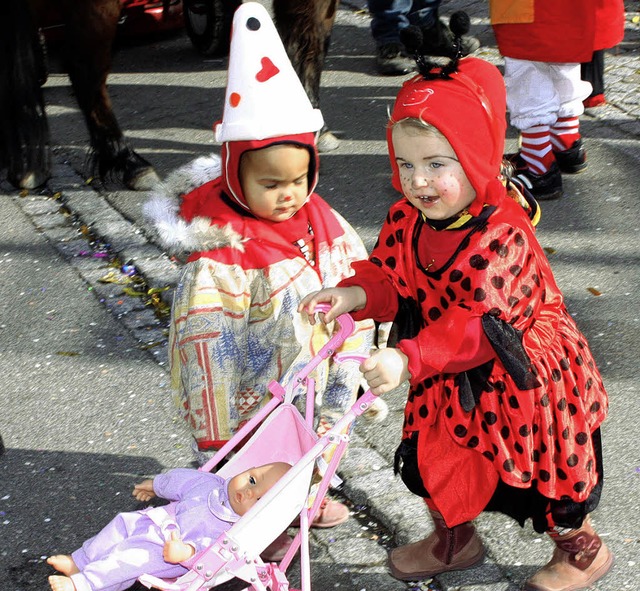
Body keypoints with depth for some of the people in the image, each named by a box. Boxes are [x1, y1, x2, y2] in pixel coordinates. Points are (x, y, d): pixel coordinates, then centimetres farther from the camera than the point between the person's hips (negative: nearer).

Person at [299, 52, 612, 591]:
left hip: (518, 381, -7)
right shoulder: (407, 219, -8)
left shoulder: (502, 237, -32)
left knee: (542, 477, 11)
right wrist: (354, 294, -21)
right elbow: (388, 275, 2)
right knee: (435, 459, 21)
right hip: (451, 382, 7)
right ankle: (454, 541, 50)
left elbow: (482, 325, -36)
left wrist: (410, 359, -45)